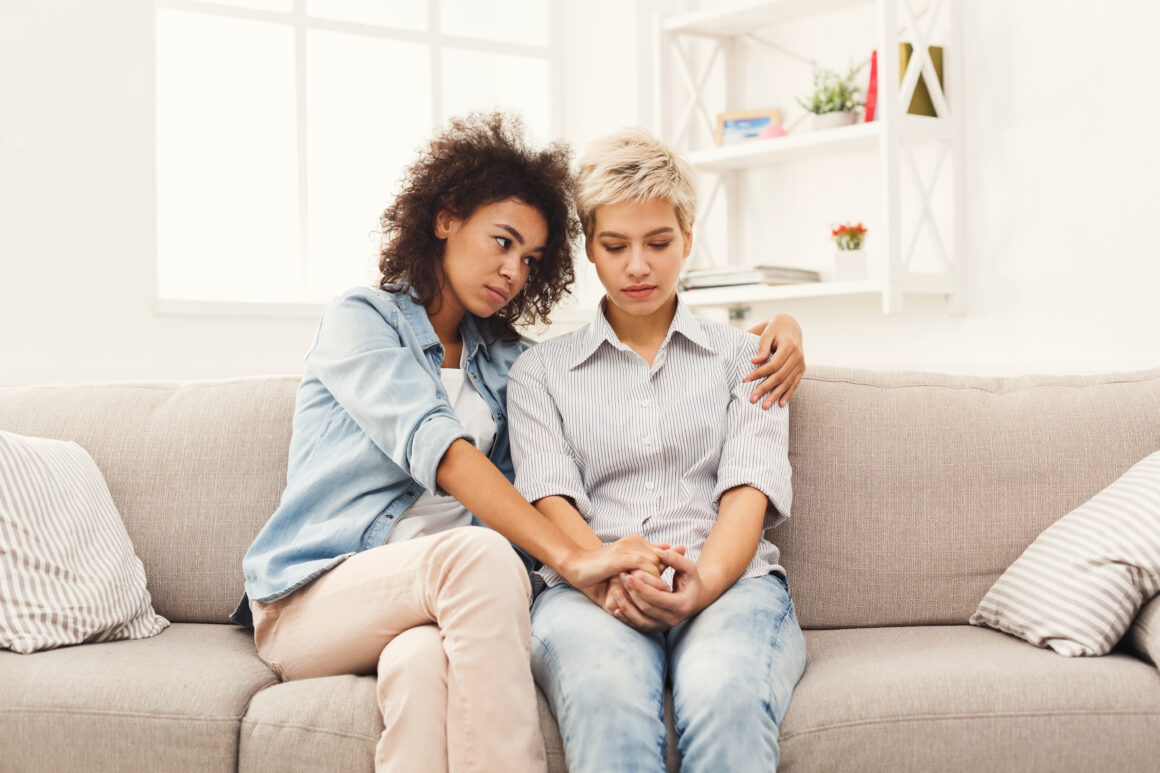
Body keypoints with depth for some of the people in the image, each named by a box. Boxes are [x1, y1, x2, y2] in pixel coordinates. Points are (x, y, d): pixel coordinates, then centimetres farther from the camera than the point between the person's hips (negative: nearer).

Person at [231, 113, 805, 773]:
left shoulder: (503, 359, 18)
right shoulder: (361, 320, -1)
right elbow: (437, 448, -17)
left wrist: (777, 330, 8)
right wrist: (570, 556, -29)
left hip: (438, 600, 4)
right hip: (312, 595, -4)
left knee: (422, 662, -36)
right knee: (478, 553, -35)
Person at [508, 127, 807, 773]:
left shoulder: (743, 356, 21)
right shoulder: (540, 370, 21)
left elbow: (748, 491, 5)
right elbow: (551, 499, 4)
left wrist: (703, 584, -18)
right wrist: (606, 578, -19)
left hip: (729, 581, 0)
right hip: (588, 592, 0)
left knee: (726, 692, -37)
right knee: (609, 694, -38)